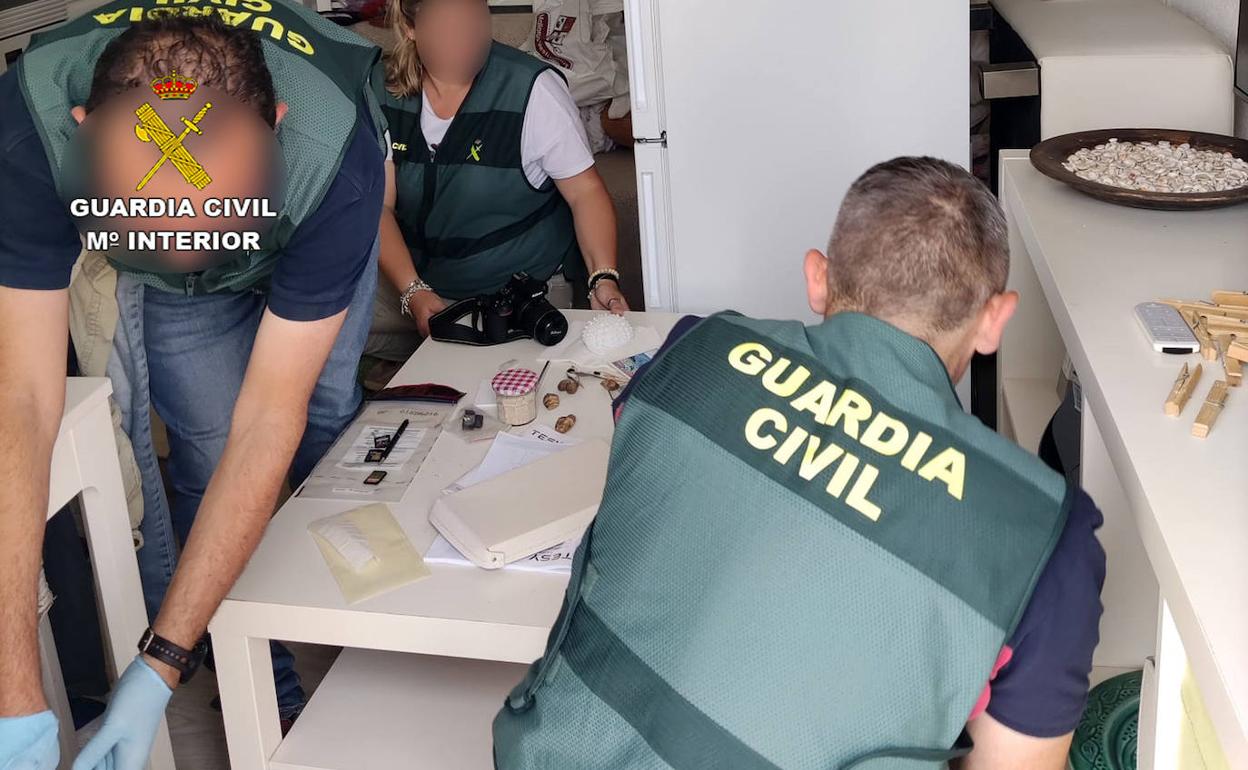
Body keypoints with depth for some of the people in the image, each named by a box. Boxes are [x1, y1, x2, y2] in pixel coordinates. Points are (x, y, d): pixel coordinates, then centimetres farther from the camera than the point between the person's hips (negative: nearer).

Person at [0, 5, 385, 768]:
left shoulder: (336, 153, -44)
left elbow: (267, 419, -38)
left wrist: (163, 667, -37)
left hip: (316, 228, 0)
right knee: (212, 464, -10)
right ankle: (268, 695, 11)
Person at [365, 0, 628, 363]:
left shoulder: (533, 90, -15)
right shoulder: (385, 95, -4)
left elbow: (584, 192, -12)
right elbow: (379, 206, -4)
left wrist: (603, 278, -26)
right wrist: (413, 292, -18)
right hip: (422, 288, 3)